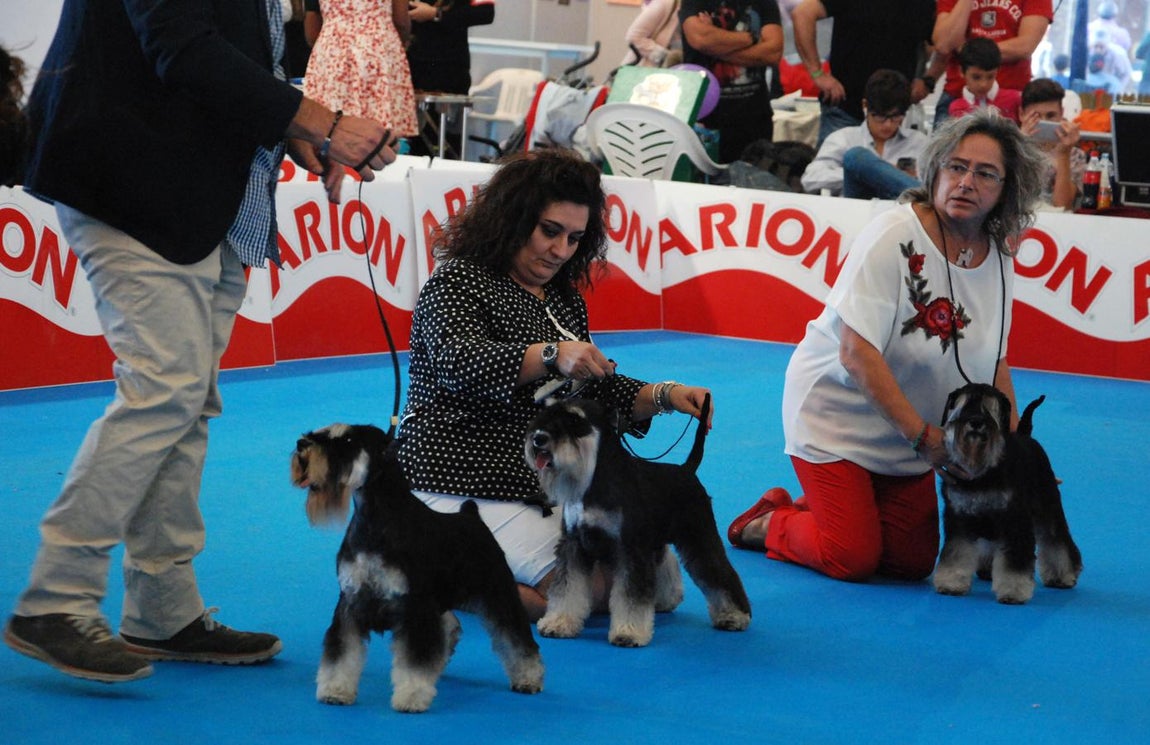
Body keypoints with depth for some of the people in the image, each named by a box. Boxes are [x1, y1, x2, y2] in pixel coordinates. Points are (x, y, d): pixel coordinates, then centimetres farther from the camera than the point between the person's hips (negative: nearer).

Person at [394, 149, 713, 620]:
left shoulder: (564, 299, 17)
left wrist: (664, 396, -3)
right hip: (463, 487, -9)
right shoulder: (457, 281, -8)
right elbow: (460, 363, -27)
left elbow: (595, 390, 17)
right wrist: (551, 356, -43)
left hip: (543, 488, 9)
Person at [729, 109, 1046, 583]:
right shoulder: (894, 237, -24)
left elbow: (995, 362, 5)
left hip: (911, 433, 7)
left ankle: (817, 509, 29)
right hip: (837, 410, -6)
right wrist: (925, 438, -27)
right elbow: (857, 354, -27)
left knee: (913, 562, 5)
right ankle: (767, 523, 18)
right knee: (853, 561, -11)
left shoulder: (997, 255, -4)